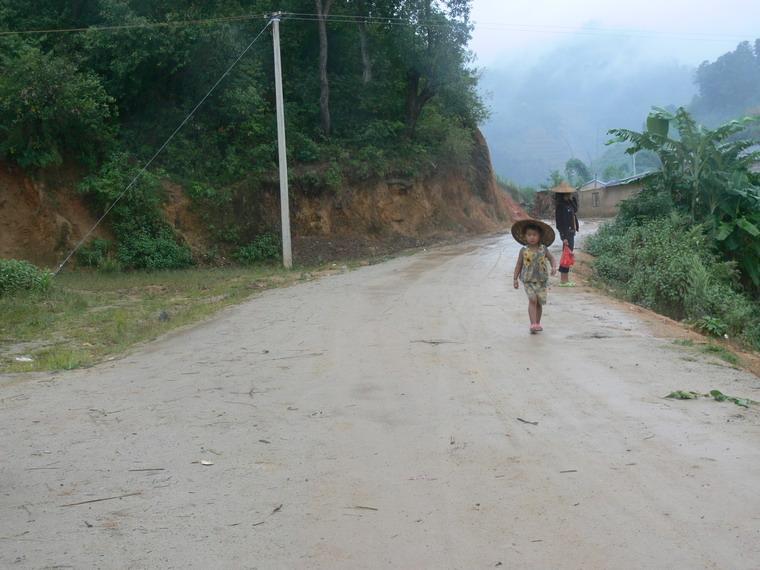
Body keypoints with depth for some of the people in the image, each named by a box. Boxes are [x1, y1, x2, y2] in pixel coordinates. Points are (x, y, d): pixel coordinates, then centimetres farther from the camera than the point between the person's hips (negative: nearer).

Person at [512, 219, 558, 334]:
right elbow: (519, 265, 5)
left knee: (539, 302, 6)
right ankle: (533, 324, -19)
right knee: (532, 300, -17)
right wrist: (515, 279, 3)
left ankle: (537, 323, 23)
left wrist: (554, 267, -11)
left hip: (541, 280, 2)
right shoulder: (524, 251, -1)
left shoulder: (544, 249, 2)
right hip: (528, 280, -2)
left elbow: (552, 259, 9)